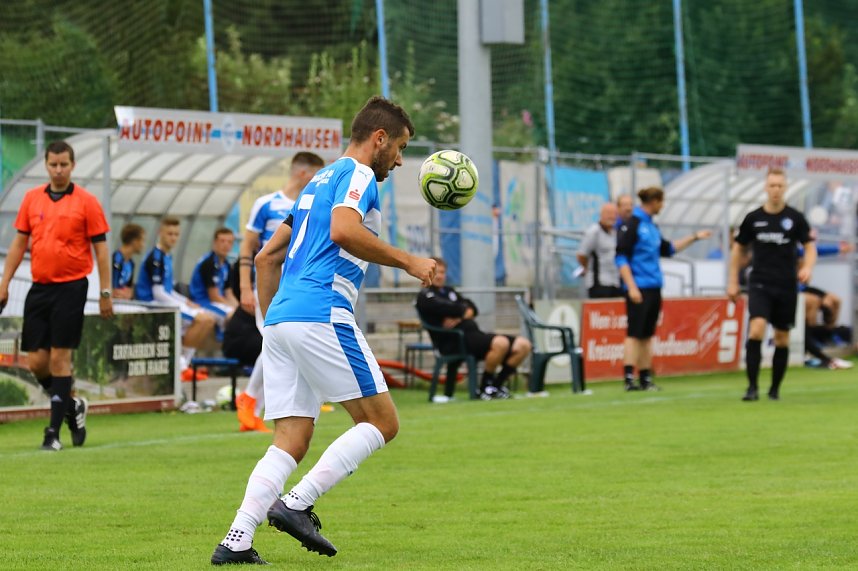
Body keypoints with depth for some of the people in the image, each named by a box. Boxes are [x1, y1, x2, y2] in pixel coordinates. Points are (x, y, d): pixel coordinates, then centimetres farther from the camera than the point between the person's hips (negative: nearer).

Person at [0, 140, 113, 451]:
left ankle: (54, 431, -2)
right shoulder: (32, 198, 9)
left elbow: (100, 248, -2)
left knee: (59, 358, -7)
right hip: (39, 287, 4)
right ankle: (72, 406, 26)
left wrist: (105, 292, -6)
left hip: (71, 288, -4)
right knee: (36, 361, 2)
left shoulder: (86, 201, -3)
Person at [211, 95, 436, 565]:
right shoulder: (358, 175, 0)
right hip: (321, 315, -9)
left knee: (291, 443, 5)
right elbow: (343, 230, -21)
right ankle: (297, 504, -12)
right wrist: (406, 261, -13)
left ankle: (236, 542, -7)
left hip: (280, 318, 9)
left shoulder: (320, 181, 28)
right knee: (381, 422, -2)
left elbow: (267, 257, 29)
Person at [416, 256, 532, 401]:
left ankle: (496, 385, 5)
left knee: (523, 345, -3)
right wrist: (464, 310, 6)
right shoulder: (425, 296, 2)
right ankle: (485, 388, -16)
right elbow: (449, 308, -14)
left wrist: (459, 317, -6)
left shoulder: (449, 291, 28)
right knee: (501, 343, -33)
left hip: (473, 334, 9)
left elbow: (472, 308, 15)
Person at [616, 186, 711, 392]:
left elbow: (668, 249, 29)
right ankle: (629, 379, -11)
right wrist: (631, 287, -19)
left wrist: (695, 237, 30)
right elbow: (621, 258, -13)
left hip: (654, 288, 8)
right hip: (639, 289, -8)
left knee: (647, 336, 10)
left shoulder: (651, 226, 15)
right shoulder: (632, 224, -10)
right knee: (634, 334, -10)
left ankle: (646, 379, 13)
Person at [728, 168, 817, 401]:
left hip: (787, 286, 1)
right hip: (760, 284, -1)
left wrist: (807, 267, -17)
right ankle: (752, 387, -17)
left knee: (782, 338, 5)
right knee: (756, 329, -20)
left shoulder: (795, 218, 1)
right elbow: (738, 249, 13)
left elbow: (810, 247, 4)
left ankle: (775, 389, 19)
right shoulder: (753, 218, 3)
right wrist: (733, 282, 10)